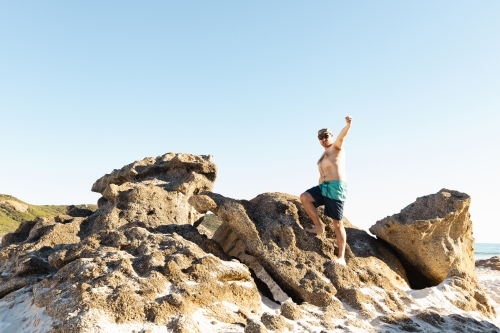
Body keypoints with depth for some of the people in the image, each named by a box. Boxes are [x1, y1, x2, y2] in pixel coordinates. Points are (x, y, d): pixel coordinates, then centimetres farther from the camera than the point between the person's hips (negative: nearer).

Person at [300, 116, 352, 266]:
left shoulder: (336, 147, 3)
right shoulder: (323, 156, 26)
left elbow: (341, 136, -20)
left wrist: (348, 125, -41)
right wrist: (319, 191, 23)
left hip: (336, 187, -7)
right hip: (323, 187, 7)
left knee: (337, 223, -6)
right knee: (304, 197, -16)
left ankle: (341, 257, -1)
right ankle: (318, 226, -5)